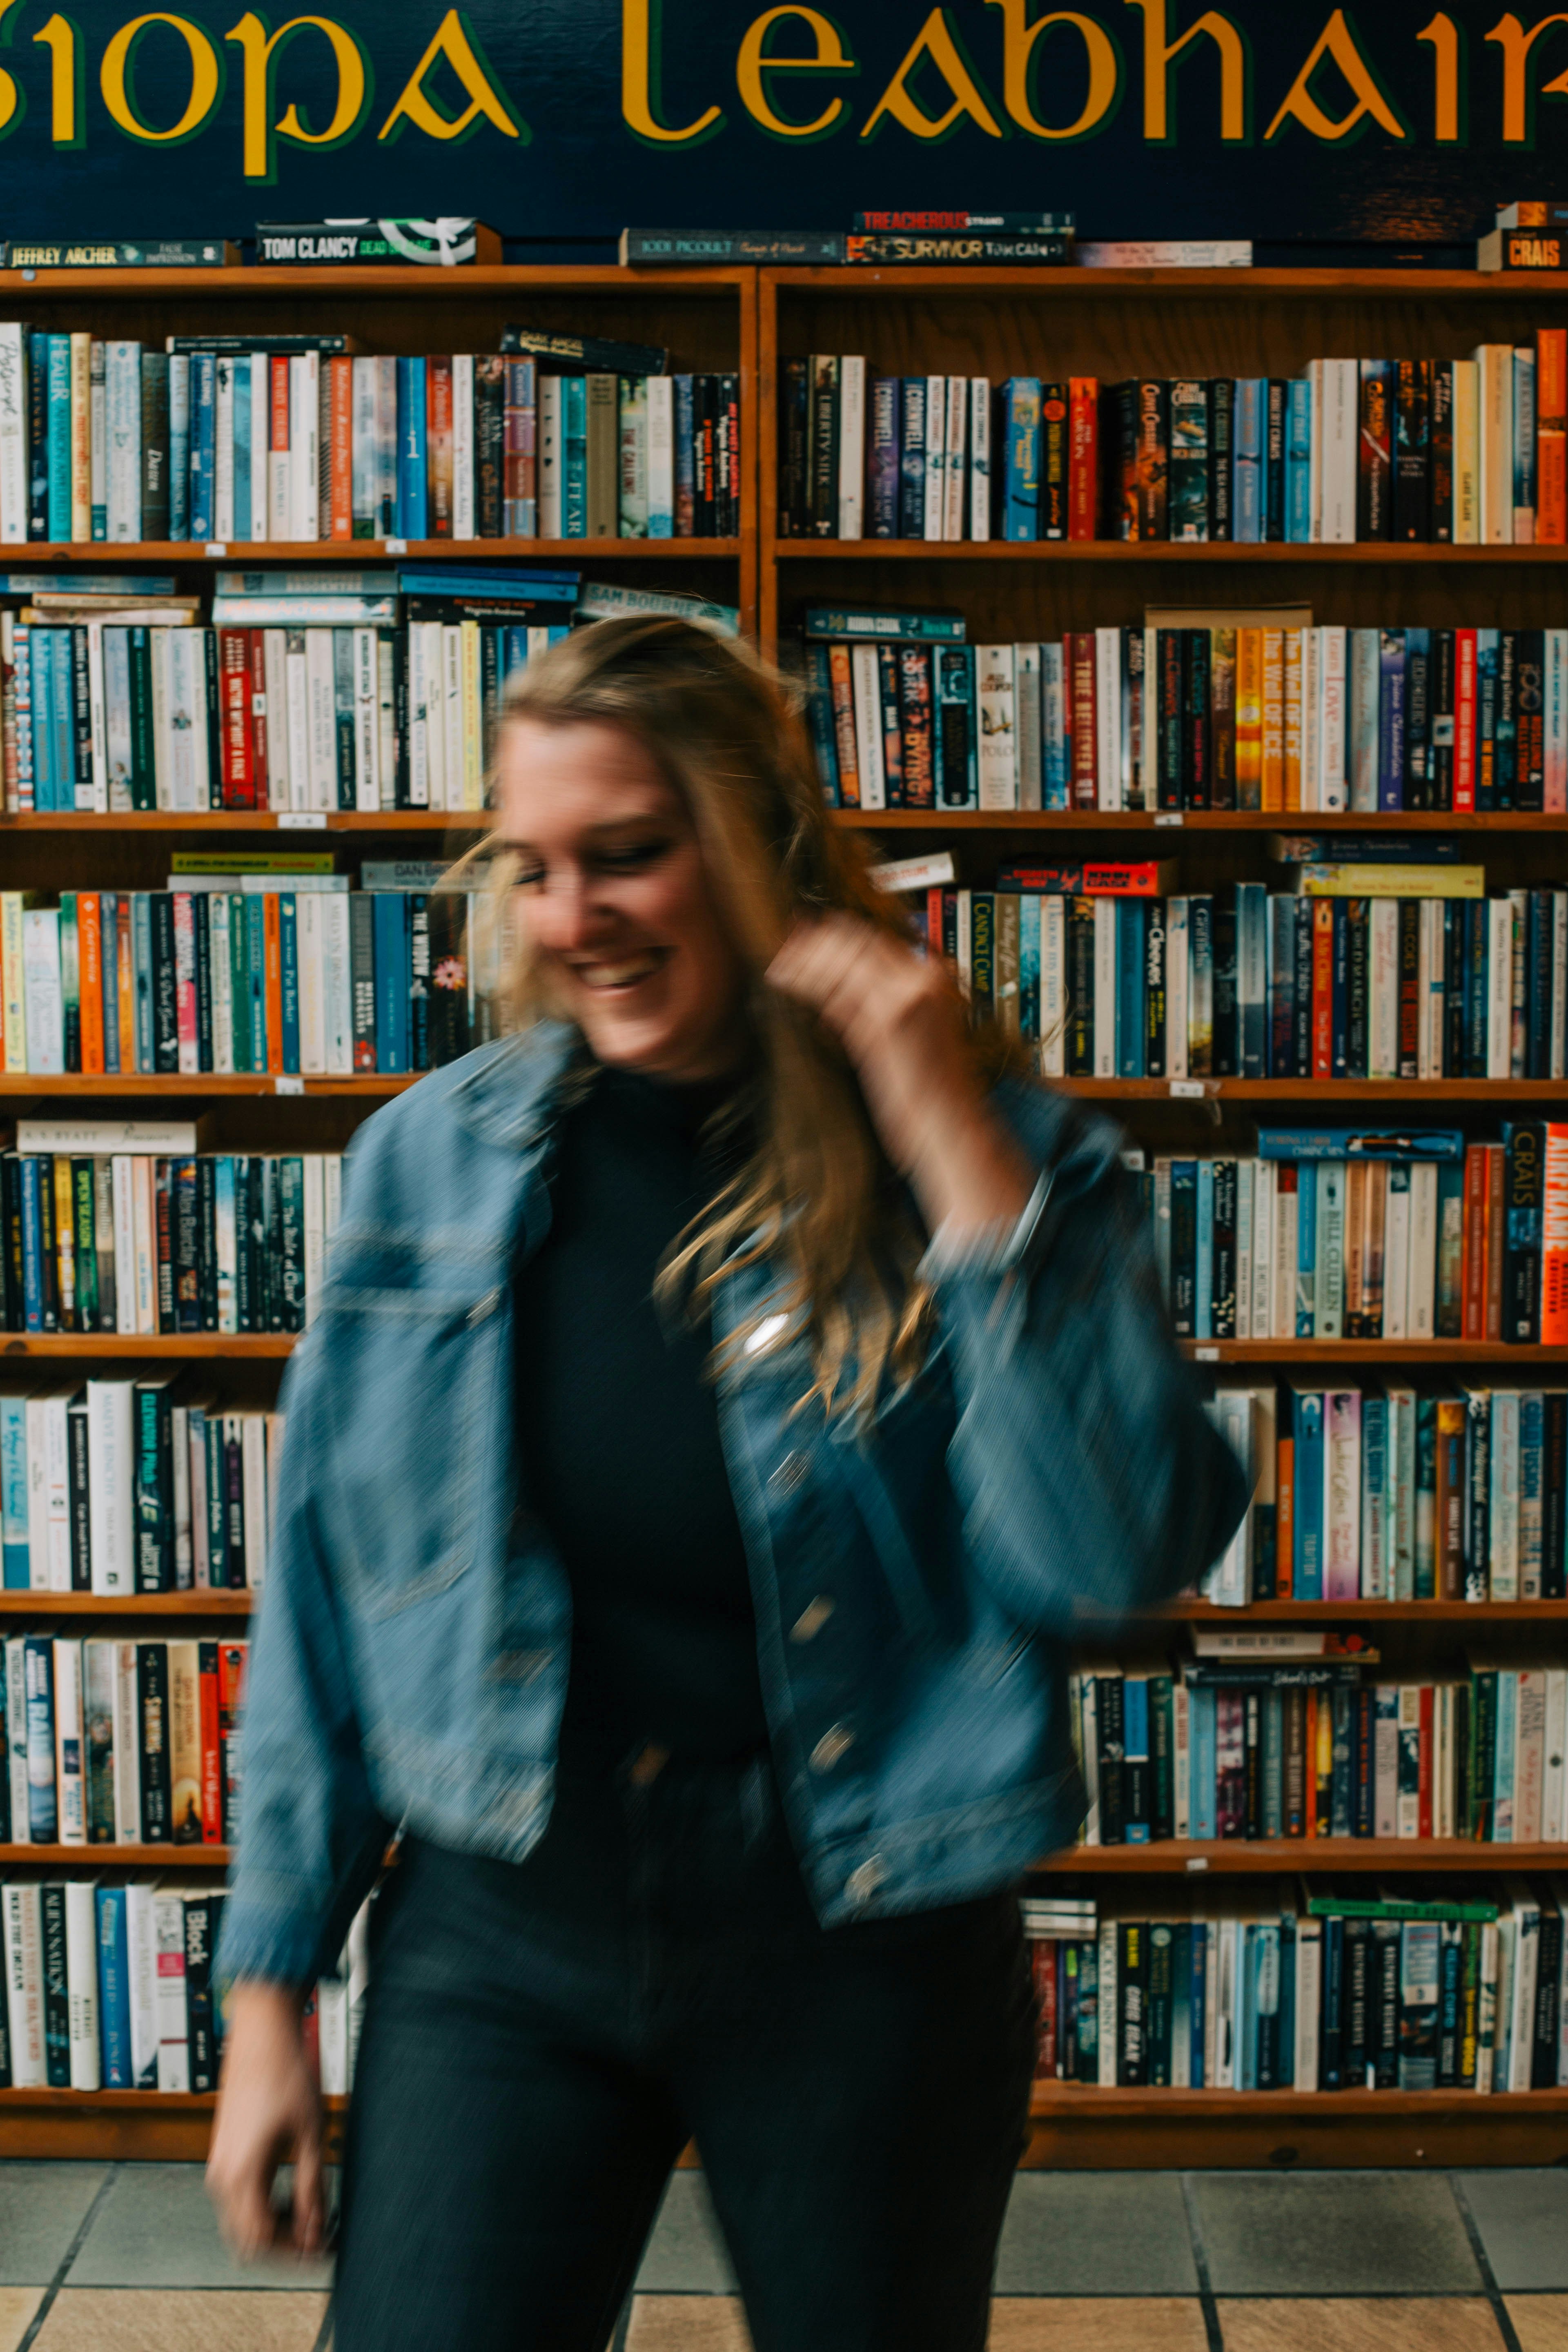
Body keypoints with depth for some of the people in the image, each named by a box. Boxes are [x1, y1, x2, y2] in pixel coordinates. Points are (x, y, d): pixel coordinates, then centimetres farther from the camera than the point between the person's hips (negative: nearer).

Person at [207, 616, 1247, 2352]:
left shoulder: (993, 1161, -8)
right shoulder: (433, 1155, -3)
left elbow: (1126, 1554, -20)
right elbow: (324, 1589, 3)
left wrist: (950, 1137, -23)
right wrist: (269, 1985, 4)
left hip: (867, 1951, 0)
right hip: (499, 1943, 1)